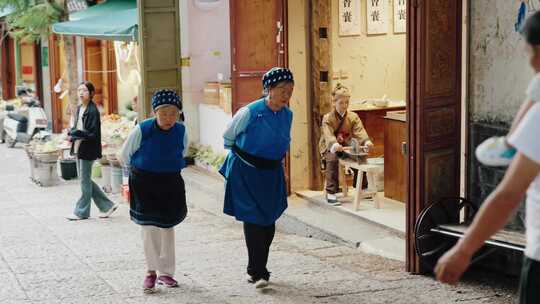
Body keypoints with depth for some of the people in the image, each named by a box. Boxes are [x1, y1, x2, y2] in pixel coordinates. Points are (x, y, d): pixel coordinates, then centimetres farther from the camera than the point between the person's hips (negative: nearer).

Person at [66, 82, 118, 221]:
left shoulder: (92, 110, -15)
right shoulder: (79, 108, 10)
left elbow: (93, 133, -19)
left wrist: (75, 134, -21)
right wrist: (72, 133, -3)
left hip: (87, 150, -9)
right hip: (79, 149, 9)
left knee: (85, 180, 1)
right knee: (86, 180, 14)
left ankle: (81, 211, 12)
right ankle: (107, 206, 22)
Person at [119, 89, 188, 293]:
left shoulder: (181, 132, -9)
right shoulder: (142, 130, -19)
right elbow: (124, 156, -2)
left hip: (170, 184, 3)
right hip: (144, 184, -3)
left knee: (167, 227, 13)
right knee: (149, 228, -6)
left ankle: (166, 272, 26)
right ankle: (152, 271, 9)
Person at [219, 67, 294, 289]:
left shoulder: (287, 115, 0)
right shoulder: (249, 113, -17)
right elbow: (228, 138, 0)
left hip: (271, 174, 6)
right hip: (245, 173, -6)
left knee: (269, 223, 8)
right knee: (253, 221, -8)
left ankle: (255, 269, 23)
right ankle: (258, 273, -3)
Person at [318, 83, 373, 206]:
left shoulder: (353, 117, 0)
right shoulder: (327, 118, -12)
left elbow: (360, 131, -15)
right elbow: (328, 135, -29)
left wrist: (366, 141, -37)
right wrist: (334, 145, -51)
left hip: (346, 146, 4)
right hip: (330, 147, -4)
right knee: (332, 158, -35)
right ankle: (331, 193, -31)